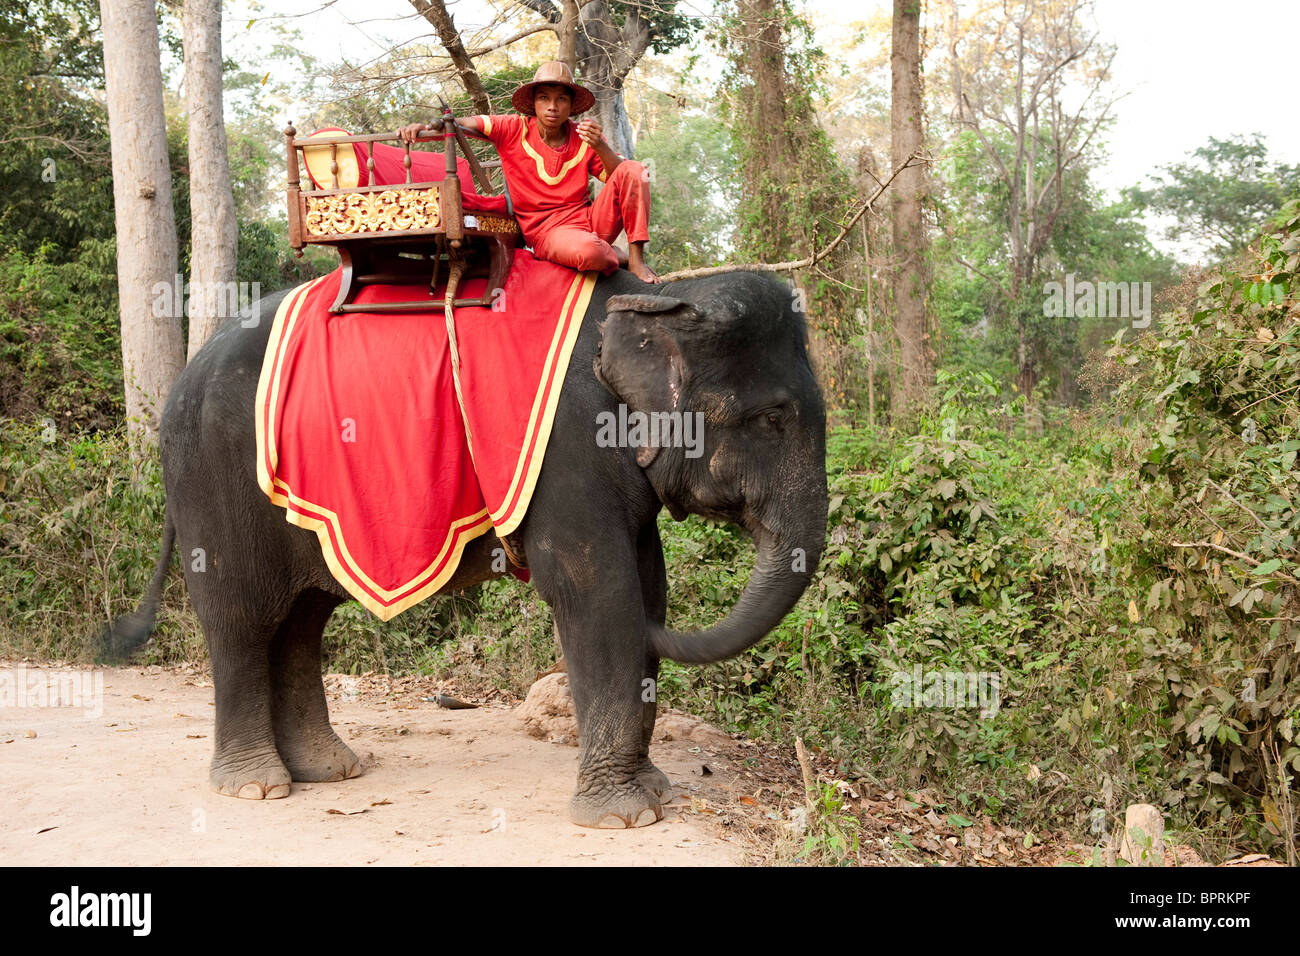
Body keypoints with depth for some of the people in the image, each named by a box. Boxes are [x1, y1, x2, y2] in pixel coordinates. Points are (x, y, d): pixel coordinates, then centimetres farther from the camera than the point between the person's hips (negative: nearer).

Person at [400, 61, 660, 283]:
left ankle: (636, 258, -11)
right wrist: (432, 125, -32)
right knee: (586, 252, -40)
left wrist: (600, 147, -19)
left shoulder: (584, 137, 5)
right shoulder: (514, 129, -2)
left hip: (589, 219, 4)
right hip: (547, 232, -4)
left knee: (634, 168, -17)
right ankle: (617, 257, -1)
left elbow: (621, 179, -1)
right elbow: (470, 124, -12)